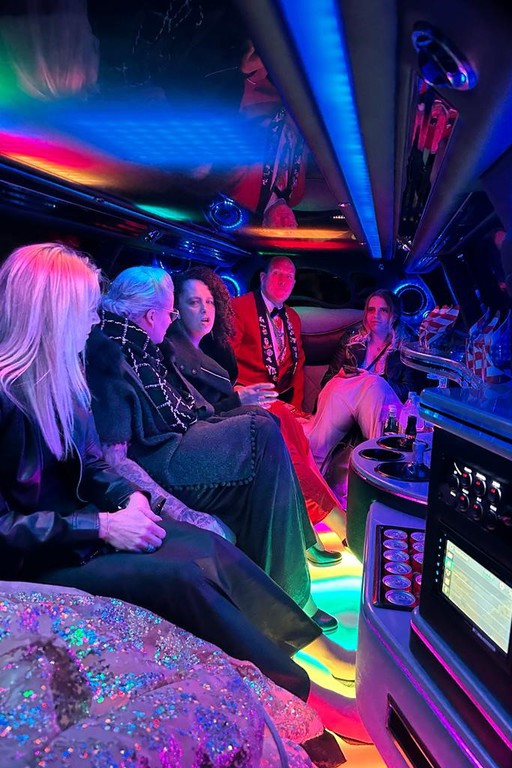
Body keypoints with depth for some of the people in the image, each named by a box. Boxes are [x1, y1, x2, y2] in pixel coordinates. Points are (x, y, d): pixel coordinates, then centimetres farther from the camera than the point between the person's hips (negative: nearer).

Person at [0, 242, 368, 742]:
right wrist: (102, 527, -22)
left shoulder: (58, 378, 4)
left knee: (212, 549, -12)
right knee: (180, 577, -24)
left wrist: (127, 496, -6)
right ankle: (298, 690, -11)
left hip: (84, 521, 8)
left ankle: (311, 645, -2)